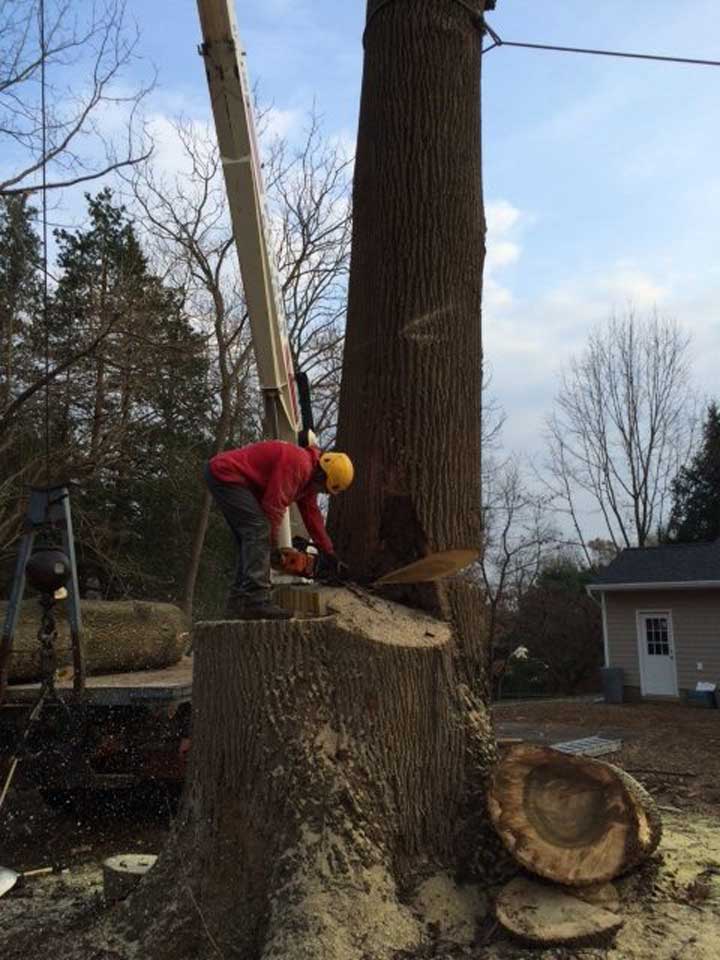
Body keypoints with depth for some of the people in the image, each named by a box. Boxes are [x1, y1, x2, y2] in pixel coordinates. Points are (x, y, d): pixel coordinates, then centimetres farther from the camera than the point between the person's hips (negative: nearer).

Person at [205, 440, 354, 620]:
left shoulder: (308, 476, 11)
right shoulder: (298, 464, -22)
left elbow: (311, 514, 18)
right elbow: (274, 504, -23)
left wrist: (328, 551, 20)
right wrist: (271, 543, -10)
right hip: (224, 473, -11)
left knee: (250, 540, 8)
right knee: (258, 530, -21)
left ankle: (238, 604, 4)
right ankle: (256, 602, -28)